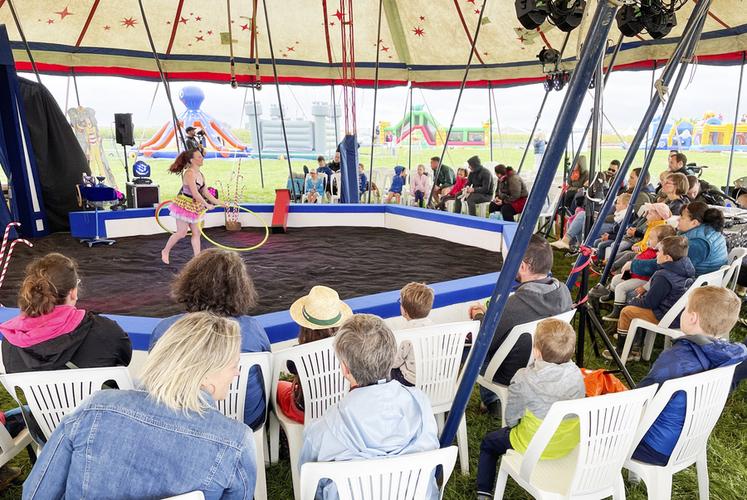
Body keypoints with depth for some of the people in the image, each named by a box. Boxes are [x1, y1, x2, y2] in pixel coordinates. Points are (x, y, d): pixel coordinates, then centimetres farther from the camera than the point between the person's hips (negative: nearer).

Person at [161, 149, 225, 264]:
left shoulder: (201, 175, 6)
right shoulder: (189, 173, -20)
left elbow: (206, 193, 9)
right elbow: (195, 193, -26)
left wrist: (219, 203, 5)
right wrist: (207, 205, -21)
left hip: (195, 206, 8)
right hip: (184, 205, -8)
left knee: (196, 233, 7)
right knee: (182, 232, 0)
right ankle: (165, 251, 22)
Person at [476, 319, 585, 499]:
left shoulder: (523, 379, -27)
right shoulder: (577, 374, -14)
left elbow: (511, 418, -14)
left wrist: (512, 423, 8)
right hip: (570, 444, 5)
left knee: (488, 443, 21)